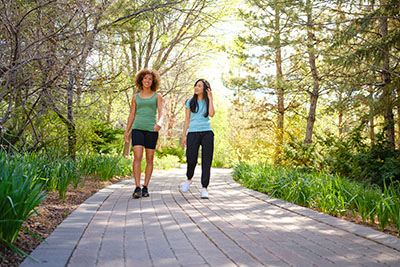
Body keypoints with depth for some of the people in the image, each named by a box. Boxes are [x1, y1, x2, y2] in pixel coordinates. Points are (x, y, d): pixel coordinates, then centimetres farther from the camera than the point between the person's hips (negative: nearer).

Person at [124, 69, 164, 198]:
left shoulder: (157, 96, 7)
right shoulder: (136, 97, 13)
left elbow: (161, 113, -6)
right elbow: (131, 115, 14)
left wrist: (159, 123, -28)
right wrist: (126, 132, 6)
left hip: (151, 130, -1)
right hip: (137, 129, 1)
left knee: (149, 159, 2)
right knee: (137, 157, -14)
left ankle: (145, 188, 13)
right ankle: (137, 188, -14)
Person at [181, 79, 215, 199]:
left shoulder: (208, 102, 10)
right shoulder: (190, 102, 11)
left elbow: (211, 114, -9)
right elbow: (187, 119, 12)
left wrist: (210, 98, -6)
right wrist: (183, 135, 6)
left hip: (207, 133, 0)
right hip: (193, 133, 0)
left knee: (206, 161, -5)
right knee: (191, 160, -11)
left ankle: (204, 189, -1)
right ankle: (189, 179, 20)